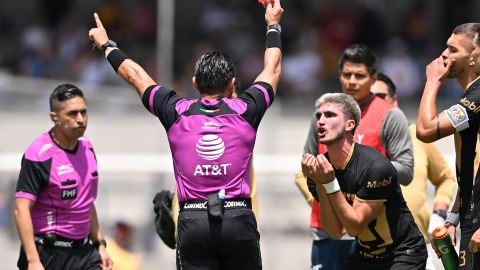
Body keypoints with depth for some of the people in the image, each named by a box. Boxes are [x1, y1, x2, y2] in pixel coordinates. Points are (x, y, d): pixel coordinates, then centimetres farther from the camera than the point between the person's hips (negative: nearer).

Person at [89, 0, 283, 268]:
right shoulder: (245, 111, 4)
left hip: (193, 223, 0)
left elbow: (135, 75, 18)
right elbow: (273, 70, 21)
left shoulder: (177, 113, 4)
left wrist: (106, 45, 34)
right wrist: (274, 26, 37)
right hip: (238, 220, 0)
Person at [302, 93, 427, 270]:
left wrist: (330, 183, -27)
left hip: (404, 255, -6)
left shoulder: (376, 167, -24)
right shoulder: (322, 167, -6)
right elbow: (336, 231, -9)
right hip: (365, 255, 6)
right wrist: (319, 184, -19)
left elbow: (354, 226, -21)